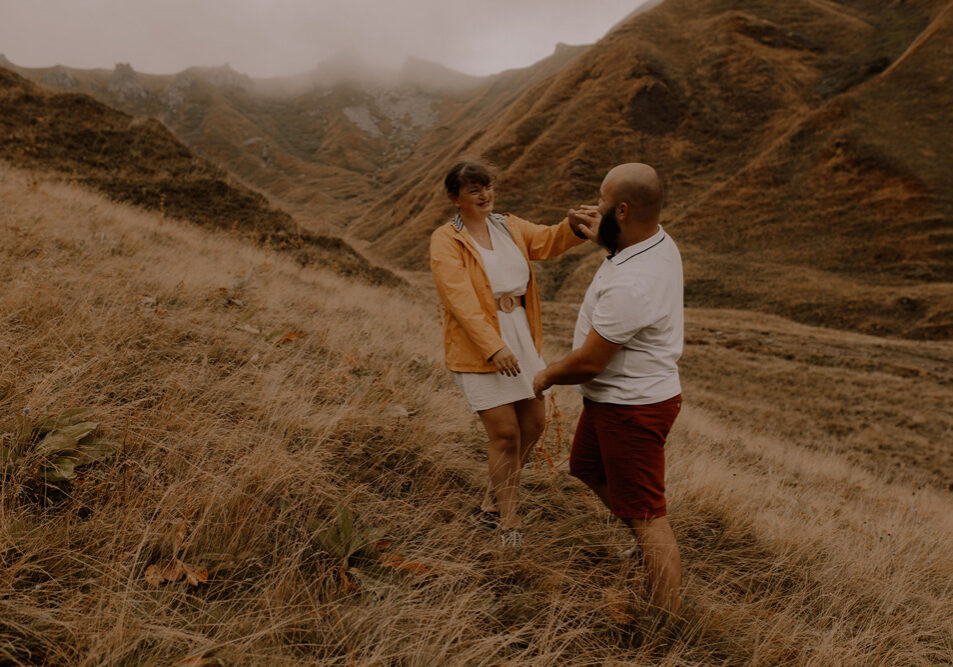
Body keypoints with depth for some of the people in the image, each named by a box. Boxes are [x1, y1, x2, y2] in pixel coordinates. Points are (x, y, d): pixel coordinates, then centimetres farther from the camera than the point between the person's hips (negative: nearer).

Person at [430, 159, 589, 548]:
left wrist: (575, 226, -27)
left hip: (521, 341, 7)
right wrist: (493, 348, -29)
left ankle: (493, 501, 33)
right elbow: (461, 301, -20)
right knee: (506, 434, -4)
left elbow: (549, 241, -4)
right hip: (478, 350, -7)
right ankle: (509, 523, 17)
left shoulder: (509, 226, 10)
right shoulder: (445, 242, -10)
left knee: (534, 422, 12)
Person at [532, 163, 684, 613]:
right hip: (616, 396, 11)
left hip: (631, 408, -11)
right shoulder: (660, 242, -2)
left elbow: (588, 362, -24)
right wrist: (602, 237, 26)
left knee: (646, 517, 1)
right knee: (586, 468, 30)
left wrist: (547, 377, -6)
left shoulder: (629, 285, -33)